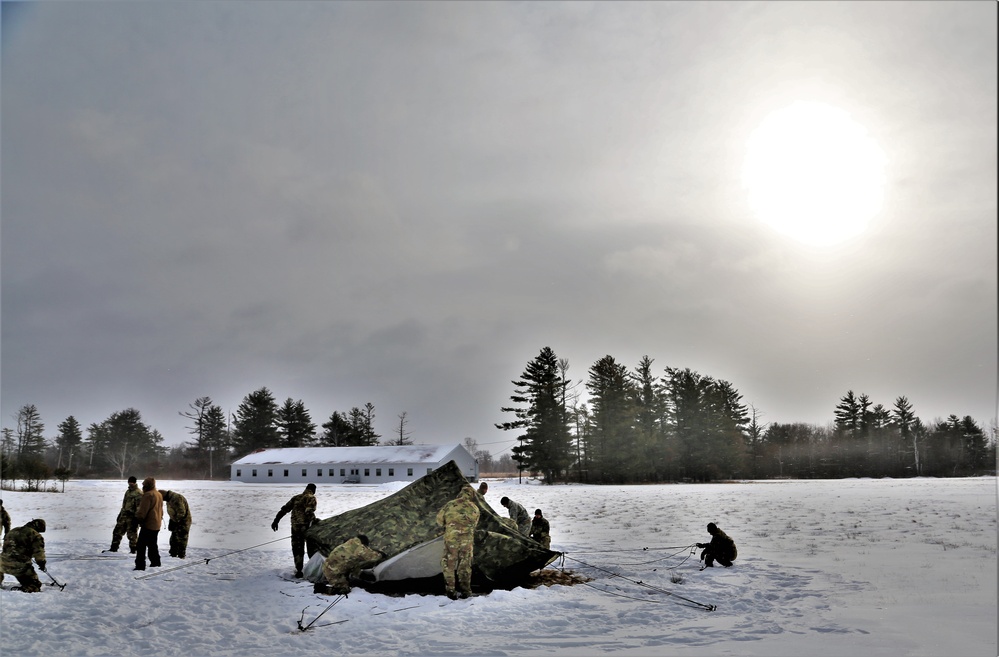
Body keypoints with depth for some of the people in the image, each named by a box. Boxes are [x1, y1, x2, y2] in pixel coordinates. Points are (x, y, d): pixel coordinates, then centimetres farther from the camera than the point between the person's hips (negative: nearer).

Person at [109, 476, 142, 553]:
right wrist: (120, 514, 23)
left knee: (132, 534, -1)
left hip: (132, 516, -8)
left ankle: (133, 549, 10)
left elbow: (139, 507, -17)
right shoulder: (128, 491, 15)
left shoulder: (138, 493, -13)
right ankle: (113, 548, 18)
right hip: (124, 515, 8)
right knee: (117, 531, 9)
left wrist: (136, 518, -21)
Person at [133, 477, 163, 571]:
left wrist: (136, 520, -15)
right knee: (152, 544, 21)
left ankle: (140, 565, -11)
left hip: (148, 524, -9)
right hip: (157, 525, 9)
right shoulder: (159, 494, 14)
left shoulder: (148, 495, -15)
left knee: (141, 545, -7)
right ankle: (155, 562, 26)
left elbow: (142, 510, -19)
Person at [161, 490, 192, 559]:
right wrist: (171, 522, 7)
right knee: (173, 539, 13)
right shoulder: (169, 499, 9)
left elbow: (181, 513, -26)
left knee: (181, 539, -5)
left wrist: (174, 521, -20)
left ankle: (181, 556, 2)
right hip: (176, 521, 10)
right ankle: (173, 554, 22)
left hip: (183, 522, -10)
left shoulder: (177, 498, -24)